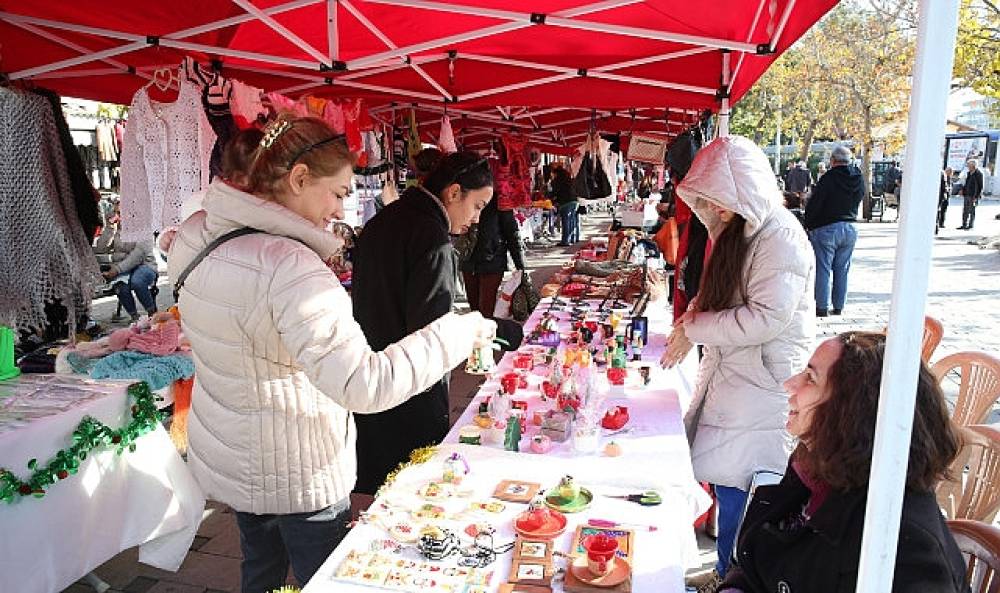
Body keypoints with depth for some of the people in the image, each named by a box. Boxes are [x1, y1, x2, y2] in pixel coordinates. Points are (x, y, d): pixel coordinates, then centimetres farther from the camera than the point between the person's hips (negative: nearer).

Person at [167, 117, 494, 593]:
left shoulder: (200, 234, -3)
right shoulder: (288, 267, -31)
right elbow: (364, 384, -36)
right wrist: (459, 331, -29)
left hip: (231, 455, 8)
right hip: (295, 475, -8)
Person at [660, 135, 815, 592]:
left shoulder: (781, 238, -18)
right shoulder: (735, 229, 11)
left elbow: (767, 318, -25)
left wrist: (695, 329, -17)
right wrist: (693, 318, 4)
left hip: (762, 380, -9)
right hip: (729, 368, 9)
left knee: (734, 486, -3)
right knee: (719, 476, 15)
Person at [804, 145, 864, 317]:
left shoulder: (829, 178, -15)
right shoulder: (859, 179, 4)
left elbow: (813, 204, -12)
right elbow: (858, 200, 12)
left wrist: (808, 224, 0)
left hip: (826, 229, -6)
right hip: (850, 229, 6)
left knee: (823, 269, 1)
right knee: (842, 270, 11)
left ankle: (822, 308, 3)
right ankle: (838, 307, 17)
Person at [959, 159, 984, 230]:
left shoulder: (978, 174, -10)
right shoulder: (968, 173, 13)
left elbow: (980, 187, -11)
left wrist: (976, 197, -16)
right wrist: (963, 190, 6)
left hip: (973, 196, -7)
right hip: (966, 195, 7)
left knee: (972, 211, -1)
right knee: (965, 211, 9)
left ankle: (970, 226, 4)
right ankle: (964, 225, 15)